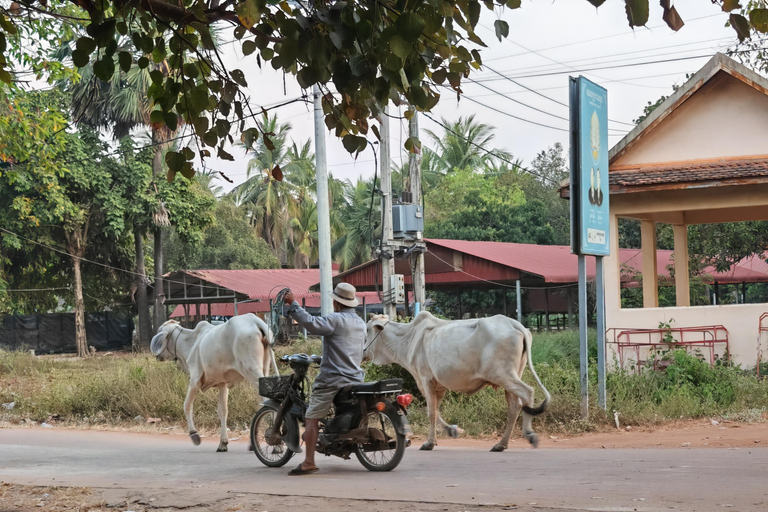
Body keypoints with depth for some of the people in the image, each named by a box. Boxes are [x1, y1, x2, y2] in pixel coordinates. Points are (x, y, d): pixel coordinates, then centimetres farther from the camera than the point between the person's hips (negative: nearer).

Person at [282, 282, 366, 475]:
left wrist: (293, 304, -18)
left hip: (332, 379, -8)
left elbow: (310, 323, -26)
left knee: (312, 418, -6)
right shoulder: (360, 323, 15)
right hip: (355, 378, 8)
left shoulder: (336, 320, -11)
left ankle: (309, 462, -15)